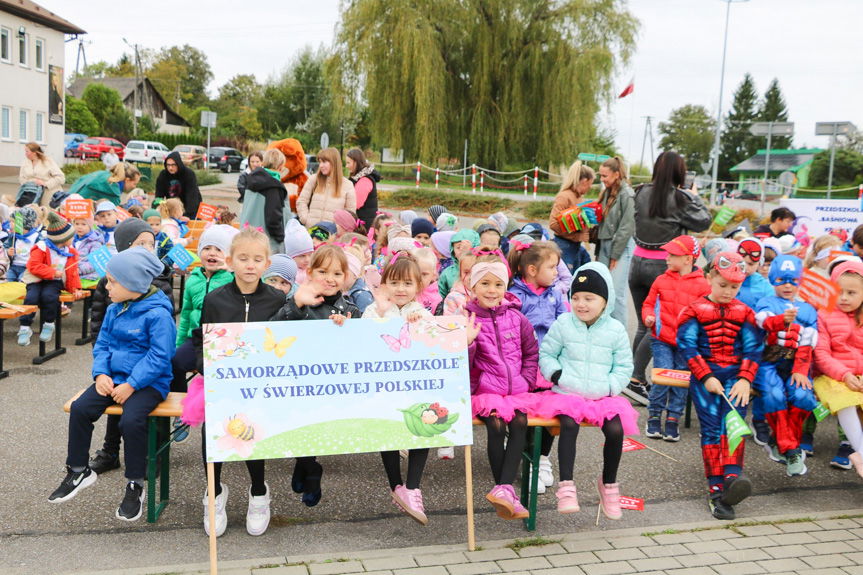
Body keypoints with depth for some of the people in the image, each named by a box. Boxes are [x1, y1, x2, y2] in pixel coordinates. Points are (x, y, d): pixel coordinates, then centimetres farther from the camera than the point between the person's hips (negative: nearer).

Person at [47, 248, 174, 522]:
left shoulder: (158, 314, -16)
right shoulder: (114, 311, 8)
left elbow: (159, 357, -18)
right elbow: (102, 345, 14)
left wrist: (132, 385, -21)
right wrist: (101, 373, -4)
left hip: (149, 382, -7)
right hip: (114, 377, 7)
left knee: (131, 420, -30)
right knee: (80, 408, -13)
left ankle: (135, 486, -8)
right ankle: (78, 471, 8)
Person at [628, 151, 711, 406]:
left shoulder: (642, 193, 2)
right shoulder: (680, 197, -10)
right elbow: (703, 222, -2)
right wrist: (695, 197, 15)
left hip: (638, 263, 5)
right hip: (663, 266, -5)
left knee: (643, 325, 14)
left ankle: (636, 378, 18)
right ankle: (635, 379, -6)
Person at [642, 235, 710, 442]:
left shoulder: (702, 285, -2)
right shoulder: (662, 280, 6)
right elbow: (649, 303, 15)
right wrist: (648, 317, -5)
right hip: (662, 339, 1)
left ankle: (673, 419, 17)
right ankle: (654, 415, 8)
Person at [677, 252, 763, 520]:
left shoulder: (744, 312, 12)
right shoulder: (694, 310, 4)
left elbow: (753, 348, 7)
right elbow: (687, 346, -3)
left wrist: (745, 380, -7)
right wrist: (706, 377, -11)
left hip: (735, 375, 2)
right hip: (704, 377, -2)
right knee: (711, 428, -8)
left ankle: (732, 477, -33)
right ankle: (716, 489, -8)